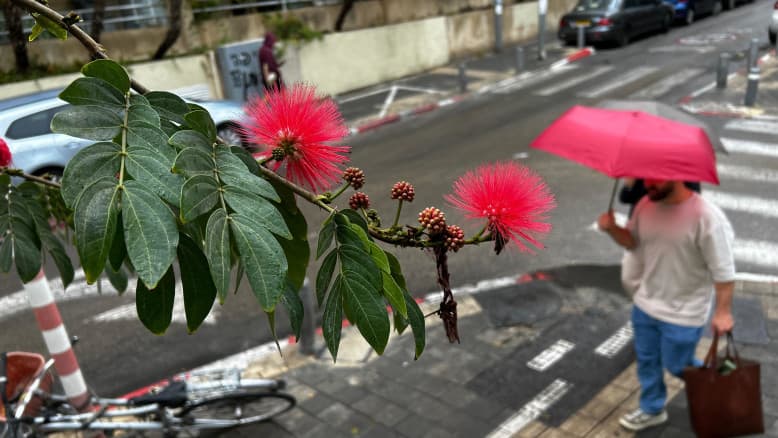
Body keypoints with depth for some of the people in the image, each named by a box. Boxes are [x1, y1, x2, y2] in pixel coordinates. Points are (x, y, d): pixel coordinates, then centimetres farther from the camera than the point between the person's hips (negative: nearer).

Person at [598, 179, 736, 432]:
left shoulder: (707, 218, -27)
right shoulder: (646, 204, -8)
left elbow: (723, 271, -20)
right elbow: (633, 241, 7)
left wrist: (723, 311, -16)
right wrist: (611, 229, -13)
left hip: (683, 313, -6)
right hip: (646, 303, 6)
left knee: (677, 366, 12)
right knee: (647, 360, 20)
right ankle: (652, 410, 43)